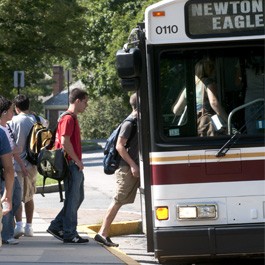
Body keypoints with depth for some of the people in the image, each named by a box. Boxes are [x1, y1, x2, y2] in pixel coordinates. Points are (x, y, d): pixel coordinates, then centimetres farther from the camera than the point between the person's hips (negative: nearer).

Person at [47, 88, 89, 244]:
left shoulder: (73, 118, 18)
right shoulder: (68, 119, -15)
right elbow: (65, 142, -23)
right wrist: (77, 161, -17)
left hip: (76, 166, 10)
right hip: (72, 165, -10)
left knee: (78, 197, 14)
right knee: (73, 199, -4)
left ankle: (57, 226, 16)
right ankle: (69, 234, 2)